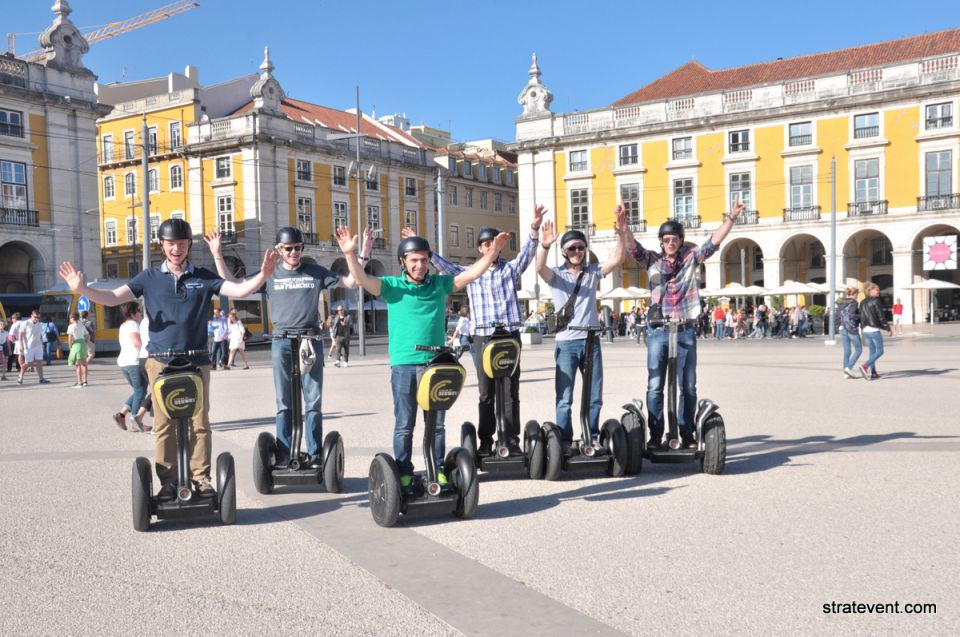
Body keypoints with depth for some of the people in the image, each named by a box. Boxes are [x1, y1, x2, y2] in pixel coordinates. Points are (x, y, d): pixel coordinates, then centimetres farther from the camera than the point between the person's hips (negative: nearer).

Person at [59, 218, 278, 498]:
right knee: (164, 424, 2)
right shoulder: (150, 278, 7)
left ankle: (201, 477, 9)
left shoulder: (203, 277, 6)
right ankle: (168, 481, 10)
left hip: (196, 361, 0)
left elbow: (239, 290, -3)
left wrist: (263, 274, -20)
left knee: (199, 422, 0)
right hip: (161, 362, 0)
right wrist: (83, 289, -16)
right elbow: (113, 298, 2)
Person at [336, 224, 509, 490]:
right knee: (404, 425, 5)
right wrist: (350, 253, -27)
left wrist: (493, 250, -3)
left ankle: (438, 470, 22)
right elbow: (362, 279, -12)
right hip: (404, 365, -3)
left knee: (436, 423, 11)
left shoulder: (440, 284, 8)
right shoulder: (392, 286, 0)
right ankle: (404, 474, 13)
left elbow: (472, 273, 6)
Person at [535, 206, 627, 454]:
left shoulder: (593, 272, 9)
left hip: (591, 340, 3)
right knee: (564, 397, -2)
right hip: (566, 343, -3)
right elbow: (540, 268, -21)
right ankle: (565, 442, 5)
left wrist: (622, 233, -22)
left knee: (594, 396, 9)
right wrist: (544, 246, -41)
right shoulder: (556, 274, 0)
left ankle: (592, 439, 20)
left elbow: (616, 260, -6)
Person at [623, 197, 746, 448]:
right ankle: (655, 436, 7)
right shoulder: (652, 260, 5)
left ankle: (688, 435, 17)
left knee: (688, 387, 7)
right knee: (655, 386, 0)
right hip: (658, 331, -1)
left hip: (685, 331, 1)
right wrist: (624, 228, -27)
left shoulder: (691, 258, 7)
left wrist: (731, 217, -12)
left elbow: (714, 241, -1)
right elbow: (632, 247, -9)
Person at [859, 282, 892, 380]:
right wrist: (888, 329, -5)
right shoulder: (875, 301, -11)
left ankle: (872, 373, 10)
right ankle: (865, 366, -15)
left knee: (872, 352, 12)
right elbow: (881, 317, -12)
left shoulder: (863, 302, 11)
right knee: (879, 351, 0)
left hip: (866, 330, 8)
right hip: (874, 330, -8)